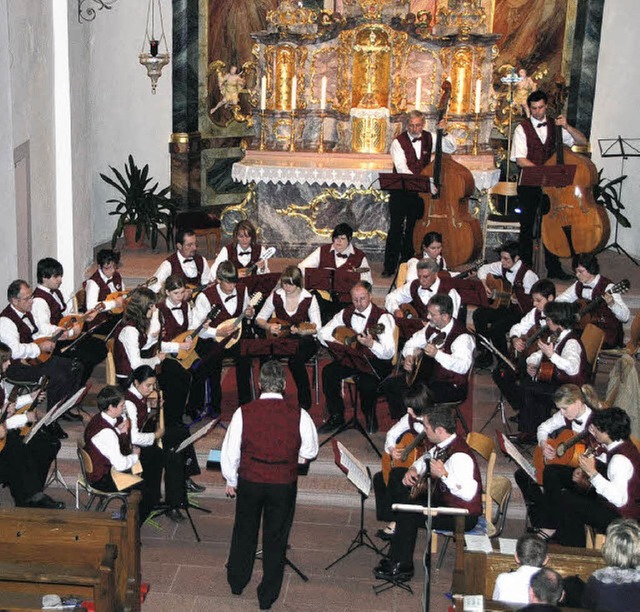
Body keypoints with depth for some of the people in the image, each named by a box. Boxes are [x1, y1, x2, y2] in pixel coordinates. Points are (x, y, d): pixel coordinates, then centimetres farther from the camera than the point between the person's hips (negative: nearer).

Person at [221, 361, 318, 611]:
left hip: (249, 480, 1)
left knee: (245, 531, 23)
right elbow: (310, 452, 0)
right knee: (276, 538, 14)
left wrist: (231, 480, 12)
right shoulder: (299, 415, -14)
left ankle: (237, 581, 42)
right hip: (284, 484, -1)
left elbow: (231, 451, -4)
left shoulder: (243, 413, -13)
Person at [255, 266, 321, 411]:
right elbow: (259, 318, 8)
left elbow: (317, 327, -9)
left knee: (295, 360, -34)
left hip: (304, 340, -3)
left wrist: (301, 331, -28)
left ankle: (304, 402, -14)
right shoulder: (276, 296, -1)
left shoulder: (309, 299, -9)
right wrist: (268, 326, -14)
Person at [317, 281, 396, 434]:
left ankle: (370, 417, -2)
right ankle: (336, 417, -1)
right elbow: (323, 332, 9)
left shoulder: (382, 318, -17)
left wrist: (371, 343, -44)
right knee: (328, 372, -20)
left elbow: (389, 353, -25)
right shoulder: (346, 313, 2)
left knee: (366, 382, -35)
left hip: (377, 362, -5)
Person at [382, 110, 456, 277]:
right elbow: (402, 169, -23)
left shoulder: (429, 138, 5)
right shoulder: (398, 142, -10)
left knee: (413, 230, 9)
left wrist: (445, 133, -14)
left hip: (419, 192, 4)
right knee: (396, 230, -4)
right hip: (400, 193, -4)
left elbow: (451, 148, 4)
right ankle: (389, 267, 3)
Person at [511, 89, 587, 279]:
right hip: (529, 184, -2)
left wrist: (566, 126, -10)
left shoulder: (554, 126, 9)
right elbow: (521, 160, -11)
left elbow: (582, 141, 5)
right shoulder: (522, 129, -2)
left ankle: (553, 268, 10)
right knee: (527, 226, 4)